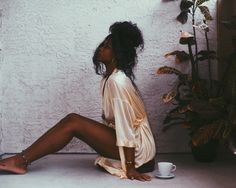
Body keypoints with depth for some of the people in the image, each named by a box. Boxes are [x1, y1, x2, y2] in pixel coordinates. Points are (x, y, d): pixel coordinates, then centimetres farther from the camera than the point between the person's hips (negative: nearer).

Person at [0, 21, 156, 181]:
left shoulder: (117, 81, -20)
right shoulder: (110, 77, 9)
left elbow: (126, 125, -24)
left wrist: (130, 168, -24)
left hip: (138, 149, -8)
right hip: (136, 145, 8)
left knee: (73, 122, -15)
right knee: (72, 121, -1)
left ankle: (21, 161, -9)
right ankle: (22, 159, 0)